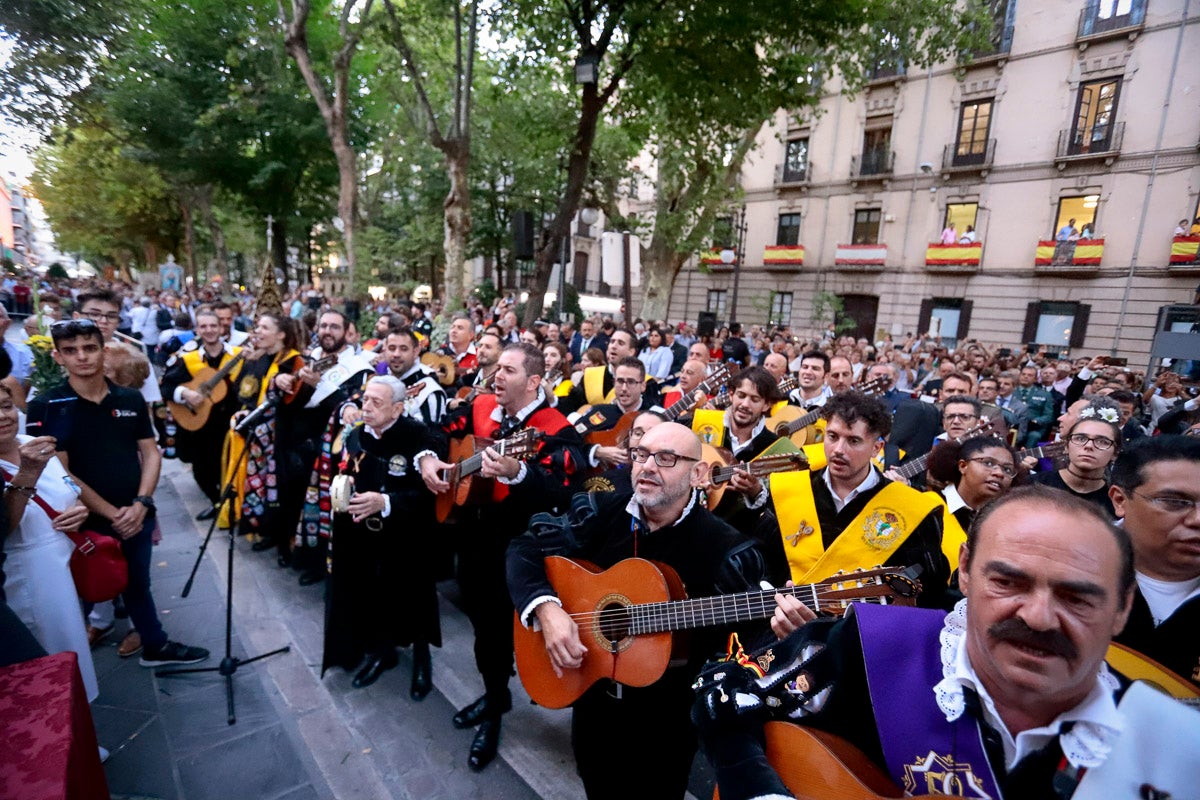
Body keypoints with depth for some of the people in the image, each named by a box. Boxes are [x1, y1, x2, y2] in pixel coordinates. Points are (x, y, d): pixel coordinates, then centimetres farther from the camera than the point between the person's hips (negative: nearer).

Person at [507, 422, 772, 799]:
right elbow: (526, 547, -7)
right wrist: (545, 608, -24)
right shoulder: (601, 512, -9)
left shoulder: (726, 551, -19)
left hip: (667, 715, -3)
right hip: (590, 693, 4)